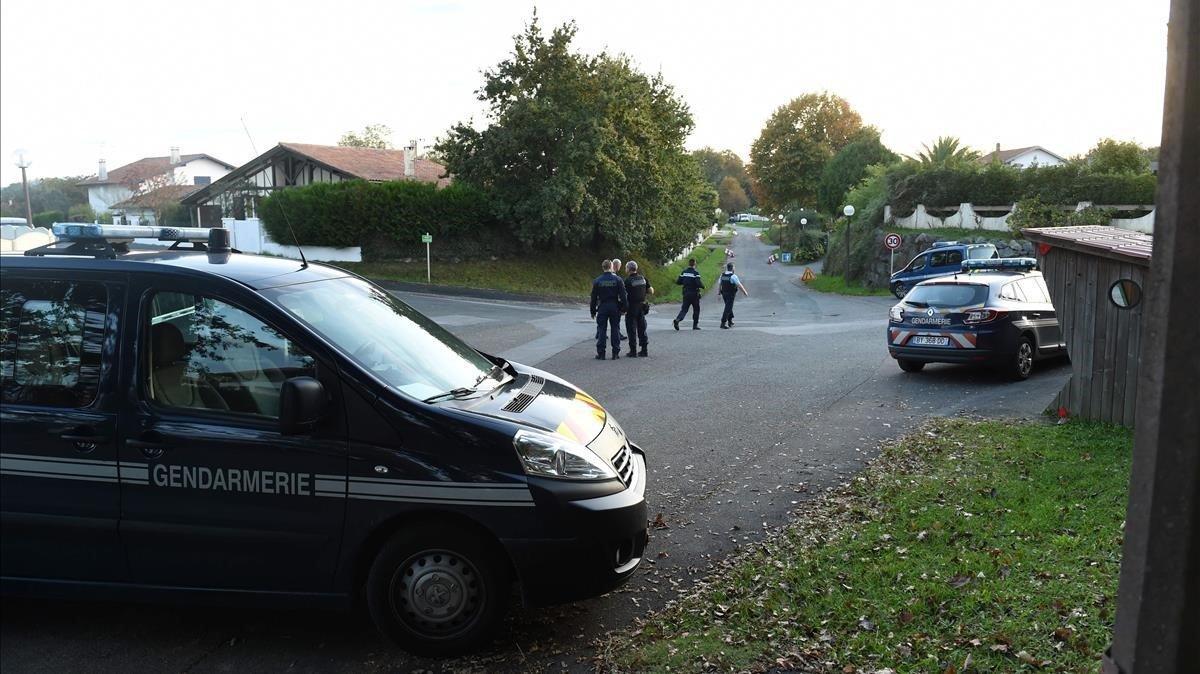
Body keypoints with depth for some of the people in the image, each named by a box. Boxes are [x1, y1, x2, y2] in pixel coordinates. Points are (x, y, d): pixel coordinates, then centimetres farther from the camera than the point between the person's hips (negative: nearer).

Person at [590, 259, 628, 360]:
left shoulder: (597, 281, -2)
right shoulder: (617, 279, -3)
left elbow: (593, 297, 1)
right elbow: (623, 295, -5)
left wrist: (593, 311, 7)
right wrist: (624, 307, 2)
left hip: (602, 307, 0)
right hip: (615, 307, 0)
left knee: (601, 330, 4)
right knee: (615, 330, 7)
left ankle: (600, 353, 3)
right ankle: (615, 353, 8)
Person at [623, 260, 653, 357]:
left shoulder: (628, 280, -13)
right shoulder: (643, 278, 5)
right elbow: (651, 291, 6)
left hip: (631, 307, -5)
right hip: (642, 307, 5)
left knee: (632, 330, 1)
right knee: (642, 329, 12)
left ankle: (633, 351, 2)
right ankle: (644, 350, 13)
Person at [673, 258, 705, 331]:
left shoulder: (683, 272, 4)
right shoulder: (695, 273, -12)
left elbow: (678, 282, 5)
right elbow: (699, 283, -21)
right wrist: (703, 286, 0)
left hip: (686, 294, 4)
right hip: (694, 294, -4)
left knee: (684, 309, 4)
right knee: (696, 309, 12)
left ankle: (677, 320, -21)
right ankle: (695, 325, 14)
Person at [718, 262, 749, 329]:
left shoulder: (722, 275, 1)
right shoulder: (733, 276, -17)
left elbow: (719, 284, 5)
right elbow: (739, 285, -15)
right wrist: (745, 293, -4)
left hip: (724, 294, 7)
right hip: (731, 295, -7)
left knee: (729, 307, 23)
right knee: (728, 309, -5)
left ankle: (730, 321, 31)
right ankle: (723, 323, -10)